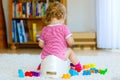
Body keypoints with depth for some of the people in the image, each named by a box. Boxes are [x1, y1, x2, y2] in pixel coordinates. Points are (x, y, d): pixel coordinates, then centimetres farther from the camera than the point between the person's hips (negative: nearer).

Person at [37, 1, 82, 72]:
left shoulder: (44, 30, 5)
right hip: (58, 56, -4)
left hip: (45, 56, 4)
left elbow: (41, 44, 12)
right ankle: (78, 66, 32)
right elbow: (70, 42, -11)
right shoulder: (64, 28, -8)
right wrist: (67, 44, 14)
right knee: (69, 51, 24)